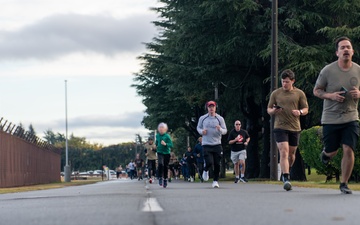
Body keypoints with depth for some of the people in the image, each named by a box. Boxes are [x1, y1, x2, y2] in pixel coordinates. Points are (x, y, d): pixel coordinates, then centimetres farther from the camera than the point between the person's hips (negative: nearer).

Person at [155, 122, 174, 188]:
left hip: (166, 153, -1)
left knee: (165, 166, 5)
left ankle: (165, 180, 19)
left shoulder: (167, 136, -8)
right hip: (160, 152, 1)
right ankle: (160, 178, -15)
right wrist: (156, 145, 10)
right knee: (160, 164, -23)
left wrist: (165, 144, -28)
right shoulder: (157, 135, 4)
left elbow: (171, 145, -13)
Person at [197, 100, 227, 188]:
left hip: (217, 144, 1)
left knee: (217, 164, -1)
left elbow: (225, 131, 5)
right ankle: (206, 170, 21)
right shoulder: (202, 118, 4)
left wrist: (220, 129, -18)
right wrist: (201, 131, -5)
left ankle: (215, 181, 13)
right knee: (209, 162, -14)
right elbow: (198, 127, 17)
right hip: (206, 144, -1)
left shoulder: (220, 118, 3)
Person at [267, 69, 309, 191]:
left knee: (291, 154, 12)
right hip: (280, 127, -2)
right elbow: (269, 109, 12)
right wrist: (273, 111, -12)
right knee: (284, 152, -15)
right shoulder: (275, 93, 6)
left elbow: (306, 109, 10)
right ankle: (286, 179, -20)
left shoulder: (299, 94, 6)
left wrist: (300, 112, -13)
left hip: (295, 128, 2)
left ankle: (287, 172, 37)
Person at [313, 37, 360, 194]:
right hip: (330, 118, -1)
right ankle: (325, 153, 47)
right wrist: (330, 95, -16)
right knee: (332, 151, 7)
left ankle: (344, 184, 6)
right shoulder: (327, 71, -7)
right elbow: (316, 91, 2)